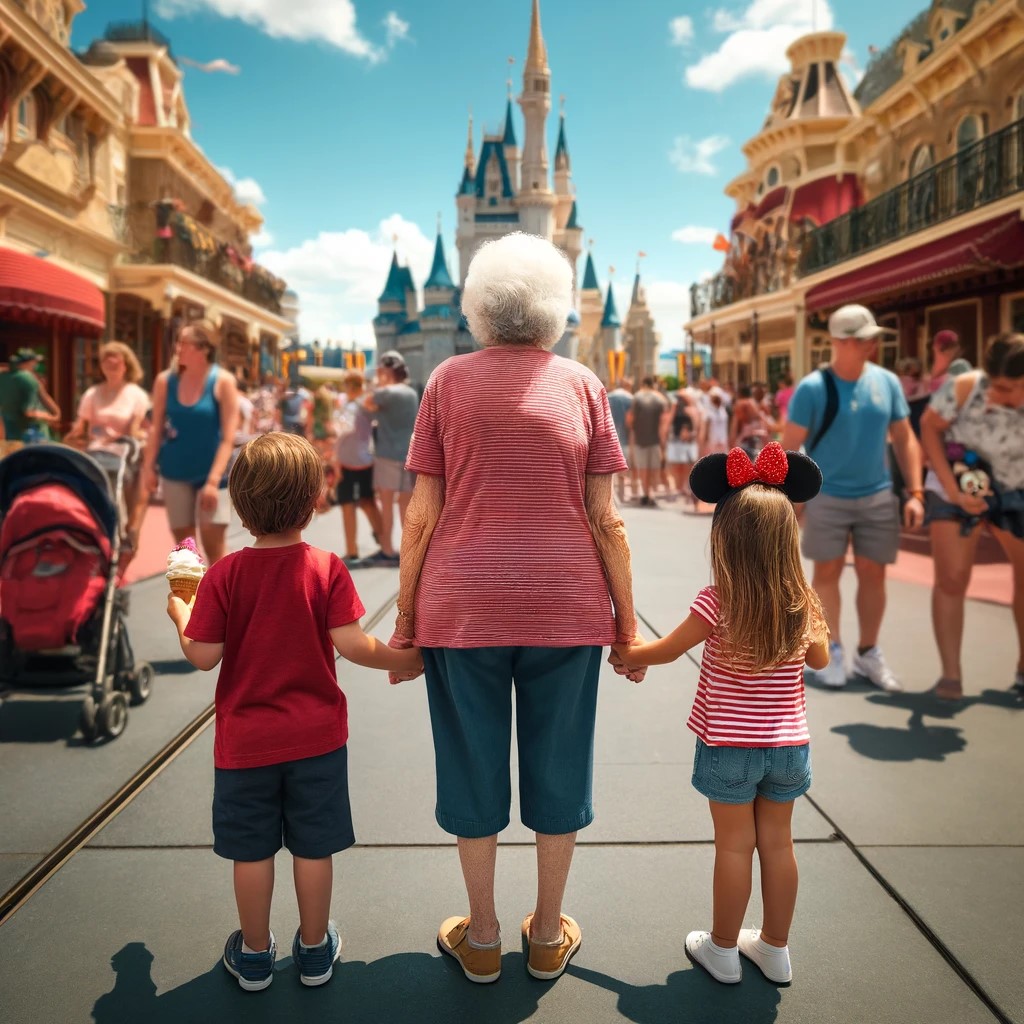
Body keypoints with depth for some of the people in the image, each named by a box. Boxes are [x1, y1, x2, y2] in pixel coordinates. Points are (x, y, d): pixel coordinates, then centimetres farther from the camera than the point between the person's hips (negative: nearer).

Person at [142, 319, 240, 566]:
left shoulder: (222, 381, -9)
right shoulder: (165, 380, 0)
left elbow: (228, 438, -12)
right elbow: (157, 429, 7)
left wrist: (213, 480, -18)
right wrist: (148, 467, -1)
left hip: (211, 474, -3)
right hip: (175, 473, 3)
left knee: (214, 546, -4)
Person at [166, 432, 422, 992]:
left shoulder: (223, 574, -12)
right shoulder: (326, 568, -13)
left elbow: (203, 656, -11)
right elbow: (351, 645, -17)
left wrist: (180, 615, 8)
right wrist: (404, 659, -2)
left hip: (245, 740, 0)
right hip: (316, 735, 0)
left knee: (252, 850, 15)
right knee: (313, 846, 13)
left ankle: (254, 954, 31)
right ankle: (314, 949, 29)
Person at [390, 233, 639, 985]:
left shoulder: (449, 382, 0)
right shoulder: (582, 385, 1)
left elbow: (423, 516, -3)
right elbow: (606, 519, -2)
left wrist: (404, 618, 5)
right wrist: (626, 619, 6)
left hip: (463, 610, 0)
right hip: (565, 609, 1)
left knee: (474, 767, 13)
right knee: (558, 766, 14)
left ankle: (482, 938, 28)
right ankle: (549, 937, 30)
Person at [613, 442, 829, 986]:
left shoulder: (717, 602, -19)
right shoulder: (803, 603, -7)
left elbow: (666, 651, -5)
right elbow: (820, 659, 10)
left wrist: (626, 654, 12)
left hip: (729, 747, -4)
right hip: (788, 746, 4)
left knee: (734, 846, 9)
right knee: (777, 842, 16)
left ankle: (723, 950, 26)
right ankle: (774, 949, 31)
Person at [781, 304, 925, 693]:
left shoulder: (887, 381, 1)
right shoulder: (813, 388, -11)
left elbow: (904, 439, 7)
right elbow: (789, 447, -8)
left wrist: (914, 492, 0)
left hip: (878, 496, 3)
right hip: (827, 497, -3)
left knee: (873, 573, 8)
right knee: (827, 572, 4)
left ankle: (868, 652, 22)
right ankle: (832, 650, 18)